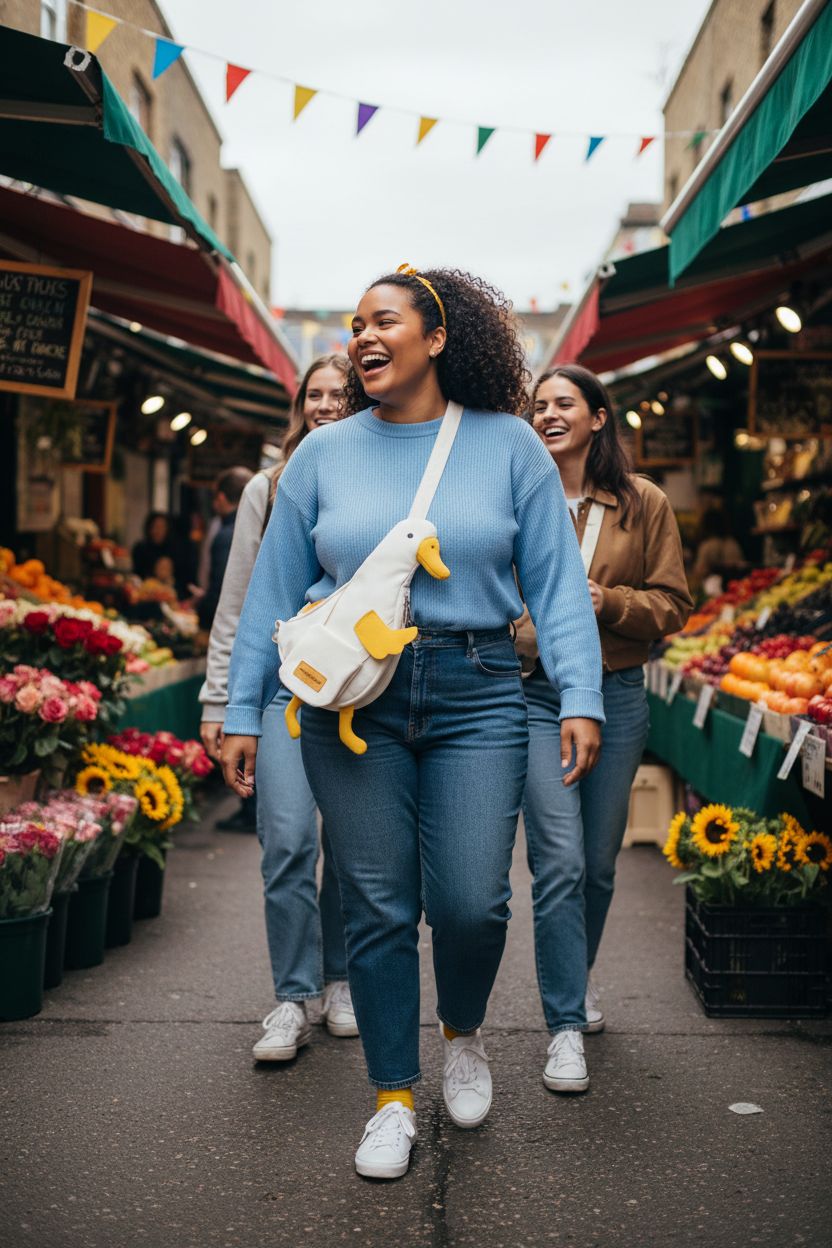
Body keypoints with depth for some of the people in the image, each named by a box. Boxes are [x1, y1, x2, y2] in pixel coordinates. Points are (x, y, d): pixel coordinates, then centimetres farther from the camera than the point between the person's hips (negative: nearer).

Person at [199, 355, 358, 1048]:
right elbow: (236, 603, 11)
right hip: (283, 682, 0)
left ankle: (341, 979, 22)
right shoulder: (267, 491, 10)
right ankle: (294, 997, 0)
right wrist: (217, 698, 6)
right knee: (289, 839, -11)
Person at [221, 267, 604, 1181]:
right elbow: (273, 591, 11)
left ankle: (462, 1034, 28)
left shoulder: (508, 446, 4)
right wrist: (243, 713, 8)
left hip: (476, 694, -1)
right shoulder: (323, 455, 8)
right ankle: (393, 1101, 20)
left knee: (470, 901, -6)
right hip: (352, 696, 1)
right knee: (376, 905, 3)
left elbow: (557, 584, 3)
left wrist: (582, 697, -6)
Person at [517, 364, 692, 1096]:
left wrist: (605, 600, -12)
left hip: (616, 697, 2)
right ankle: (566, 1027, -1)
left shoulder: (643, 504, 4)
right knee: (560, 861, -10)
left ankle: (578, 977, 38)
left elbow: (672, 605, 4)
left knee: (600, 860, 13)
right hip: (536, 696, -2)